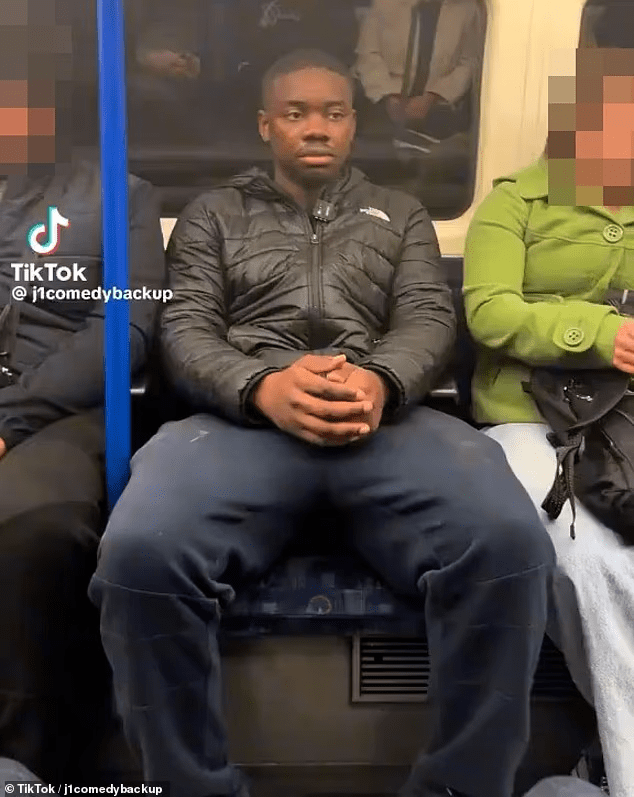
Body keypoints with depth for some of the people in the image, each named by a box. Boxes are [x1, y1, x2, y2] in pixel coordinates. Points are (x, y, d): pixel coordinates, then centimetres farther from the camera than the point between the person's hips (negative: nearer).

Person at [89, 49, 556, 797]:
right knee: (140, 553, -34)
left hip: (386, 416, 1)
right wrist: (262, 387, -15)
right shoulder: (213, 214, 23)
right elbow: (185, 328, 9)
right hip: (244, 416, 0)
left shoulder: (401, 214, 27)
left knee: (508, 542, -32)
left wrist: (380, 381, -15)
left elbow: (428, 318, 12)